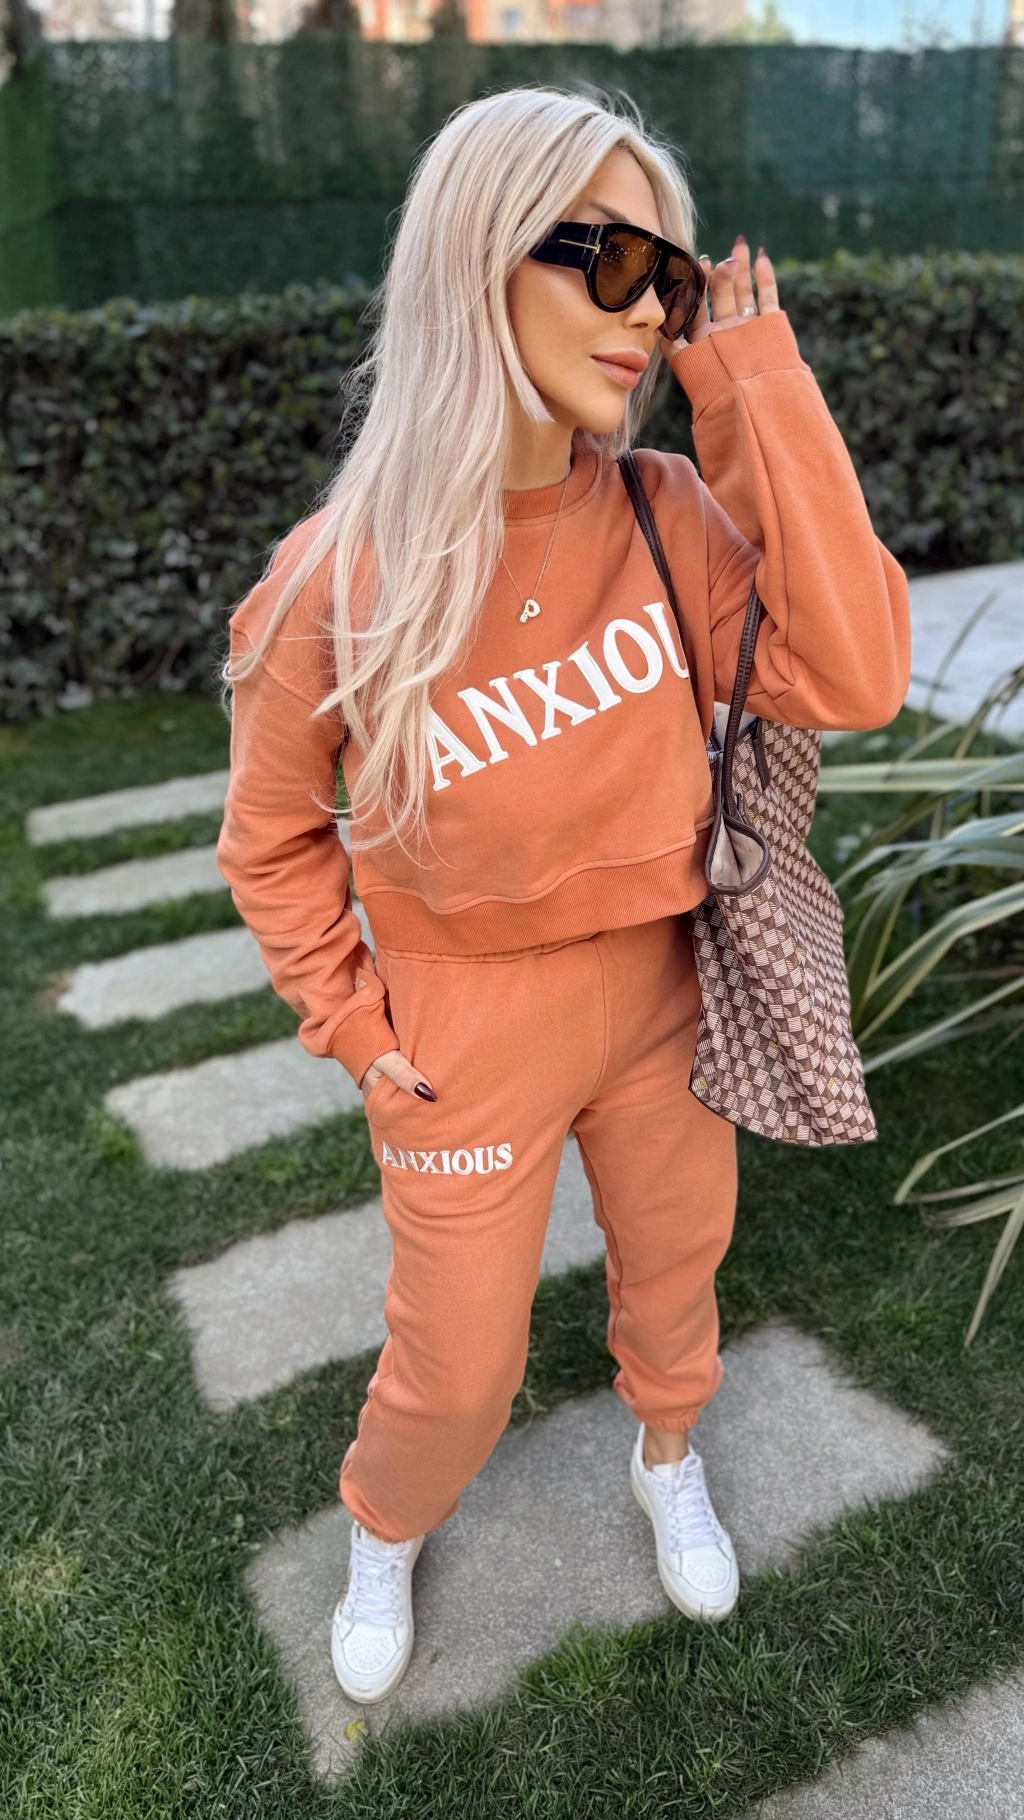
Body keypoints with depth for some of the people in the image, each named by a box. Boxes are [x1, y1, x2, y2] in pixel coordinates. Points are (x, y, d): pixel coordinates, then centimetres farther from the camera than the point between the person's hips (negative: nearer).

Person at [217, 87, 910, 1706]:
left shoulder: (668, 517, -12)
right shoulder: (341, 580, -20)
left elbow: (853, 680, -24)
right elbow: (274, 838, -6)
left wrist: (762, 393, -24)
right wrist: (357, 1028, -8)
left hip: (660, 993, 3)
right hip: (468, 1030, -3)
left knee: (674, 1260, 26)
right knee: (456, 1371, 15)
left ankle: (668, 1456, 60)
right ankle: (385, 1536, 51)